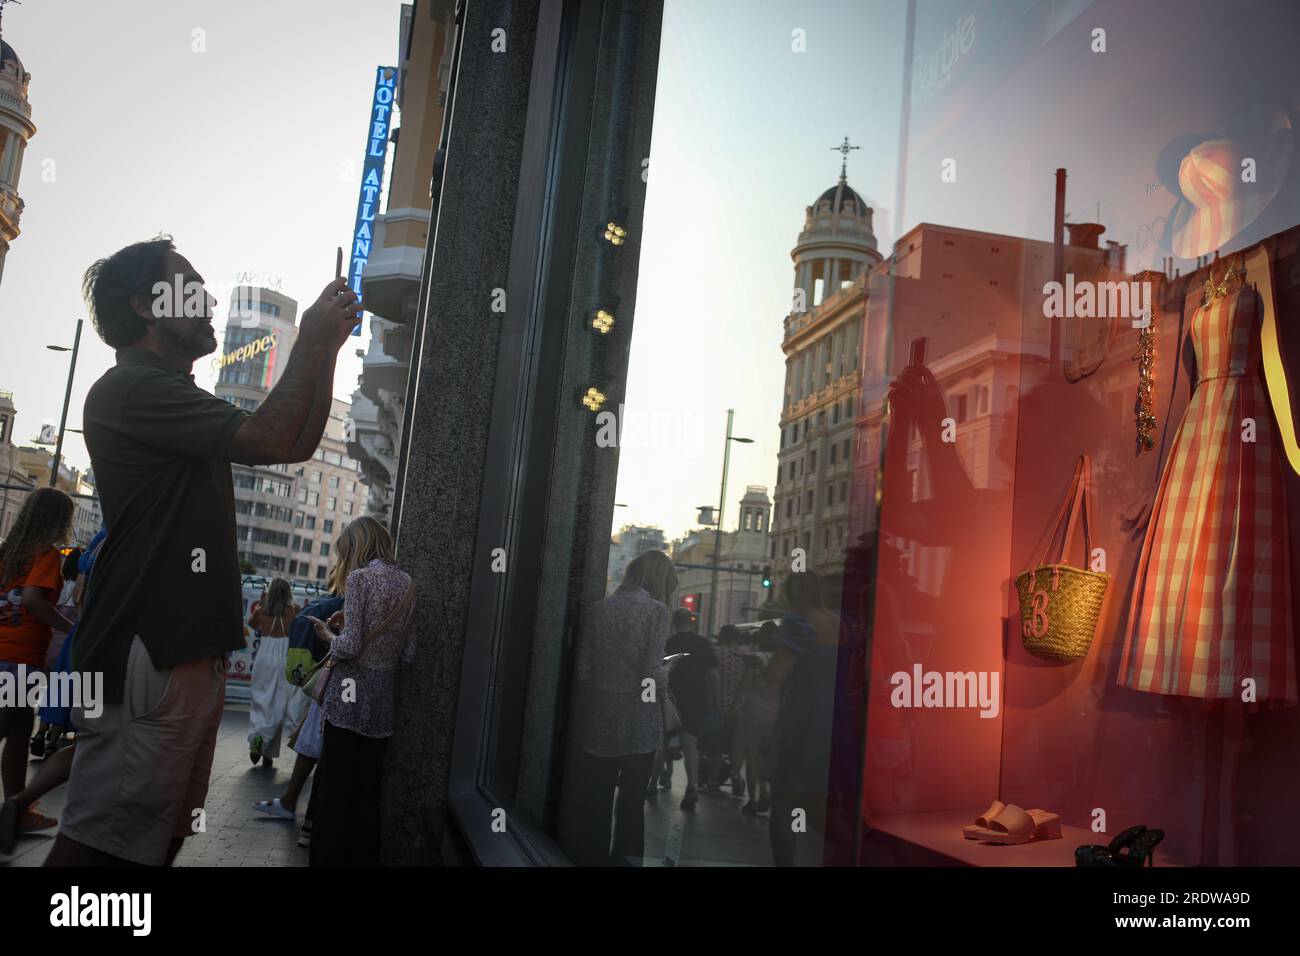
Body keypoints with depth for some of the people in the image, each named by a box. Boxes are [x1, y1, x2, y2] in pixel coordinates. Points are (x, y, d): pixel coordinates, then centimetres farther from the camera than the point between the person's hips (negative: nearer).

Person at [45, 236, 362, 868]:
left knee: (157, 835, 14)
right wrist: (309, 342, -8)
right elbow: (271, 439, -20)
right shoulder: (134, 387, -10)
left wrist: (326, 349, 13)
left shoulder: (175, 400, 24)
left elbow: (299, 443, 22)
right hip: (146, 656, -10)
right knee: (104, 837, -9)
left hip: (189, 651, 10)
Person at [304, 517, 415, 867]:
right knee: (367, 792, 12)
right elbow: (408, 654, 10)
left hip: (349, 697, -6)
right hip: (382, 701, 6)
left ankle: (327, 858, 7)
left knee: (334, 790, 2)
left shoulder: (360, 577, -8)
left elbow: (350, 646, -14)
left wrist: (328, 635, 4)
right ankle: (362, 859, 17)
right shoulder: (406, 583, 10)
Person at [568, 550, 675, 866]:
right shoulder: (656, 610, -6)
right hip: (638, 721, -3)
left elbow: (583, 669, 3)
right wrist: (667, 678, 7)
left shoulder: (599, 609, 7)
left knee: (593, 802, 9)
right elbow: (651, 673, -14)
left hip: (597, 719, 4)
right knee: (631, 802, 8)